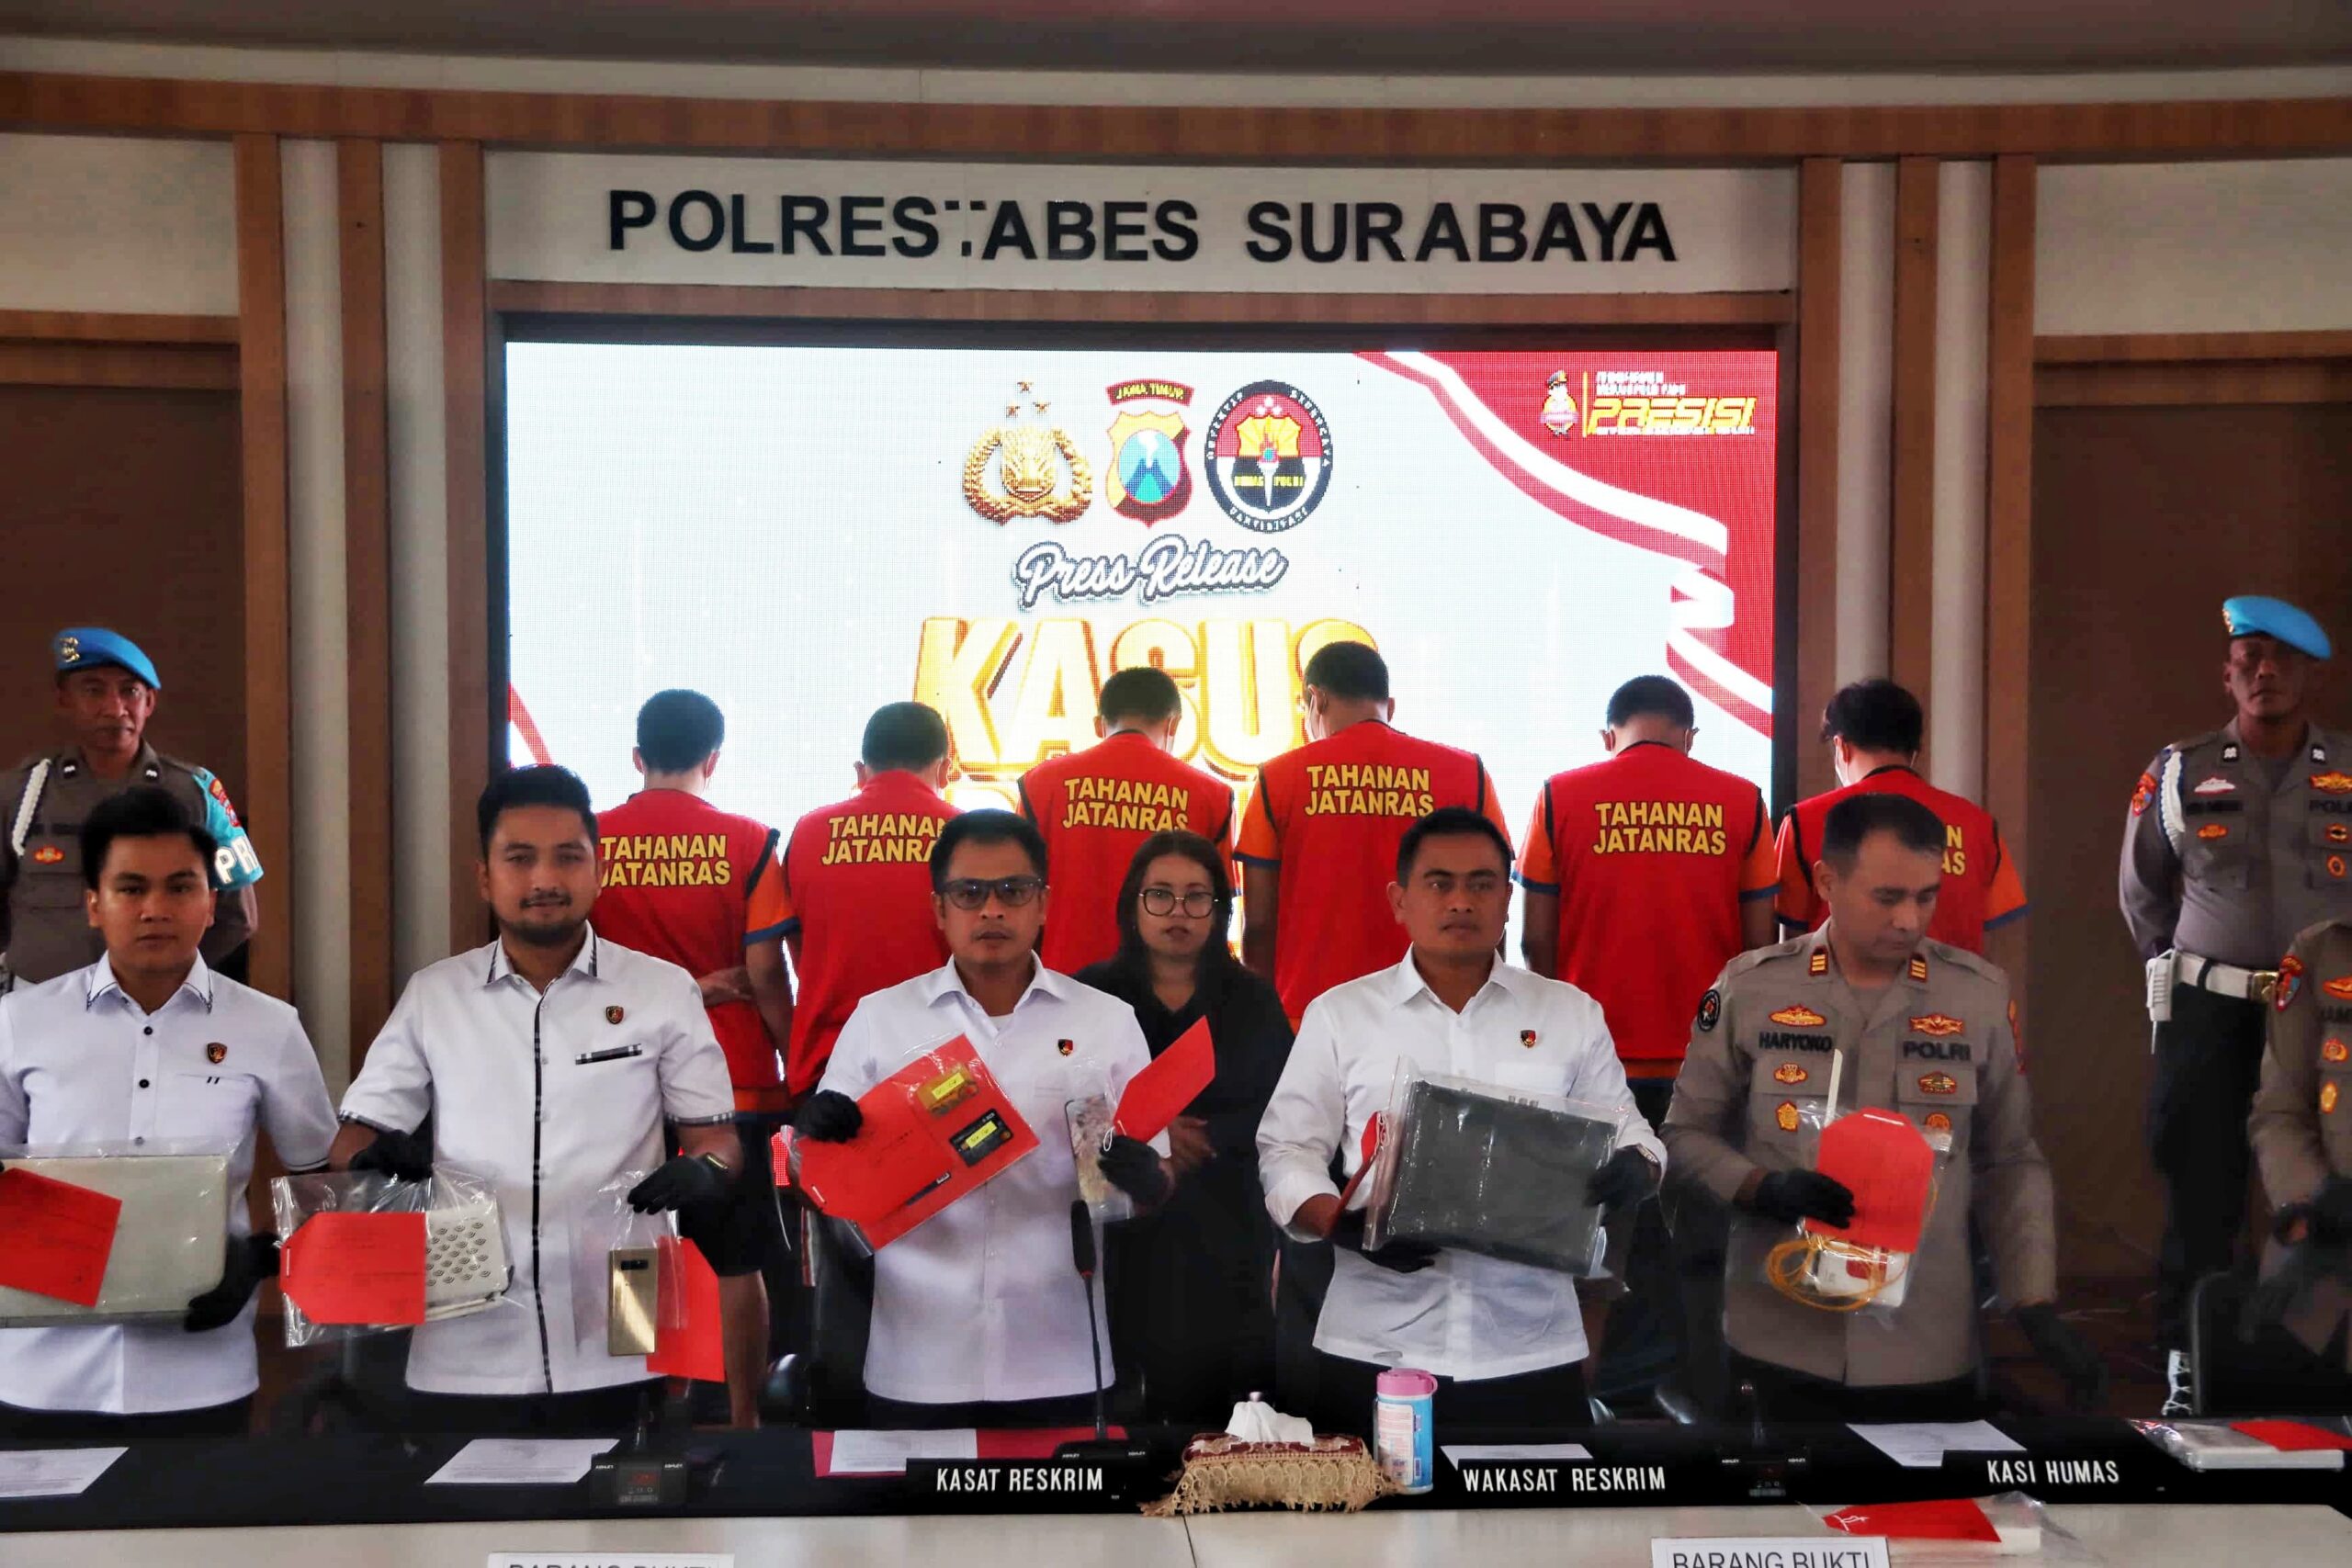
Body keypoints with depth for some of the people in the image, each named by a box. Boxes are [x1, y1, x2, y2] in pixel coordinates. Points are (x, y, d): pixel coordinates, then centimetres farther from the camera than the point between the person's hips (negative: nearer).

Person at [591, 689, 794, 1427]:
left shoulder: (588, 839, -3)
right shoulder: (747, 843, -7)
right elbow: (765, 976, -7)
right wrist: (796, 1065, 3)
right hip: (733, 1082, -1)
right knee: (738, 1261, 9)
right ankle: (742, 1420, 14)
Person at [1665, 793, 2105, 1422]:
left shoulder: (1982, 996, 0)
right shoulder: (1749, 987, -3)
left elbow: (2010, 1164, 6)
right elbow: (1686, 1136, 3)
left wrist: (2038, 1308, -2)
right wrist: (1760, 1188, -15)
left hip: (1930, 1353, 1)